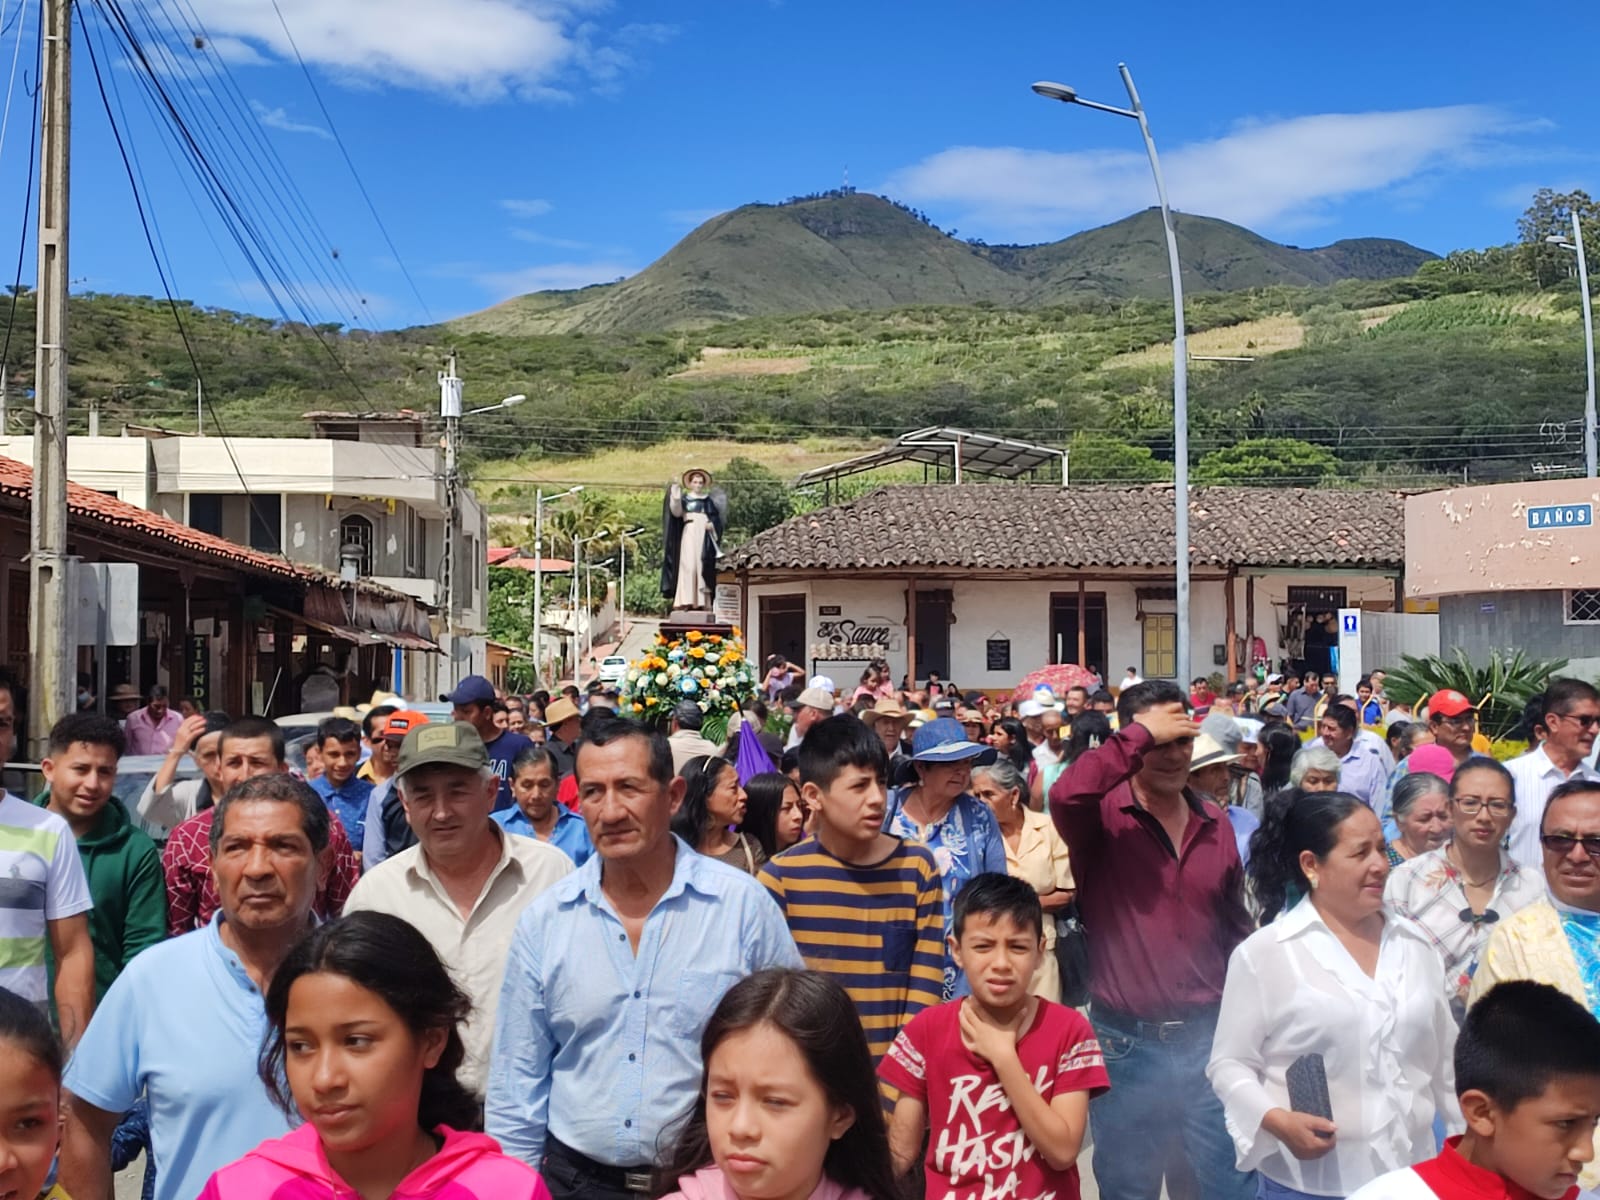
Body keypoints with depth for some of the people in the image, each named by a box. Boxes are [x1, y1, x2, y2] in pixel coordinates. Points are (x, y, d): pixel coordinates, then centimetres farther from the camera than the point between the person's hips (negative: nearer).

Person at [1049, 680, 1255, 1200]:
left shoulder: (1215, 824, 5)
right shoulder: (1102, 816, -9)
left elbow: (1235, 927, 15)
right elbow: (1065, 794, -35)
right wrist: (1141, 735, -25)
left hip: (1209, 1039, 3)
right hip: (1126, 1045, -3)